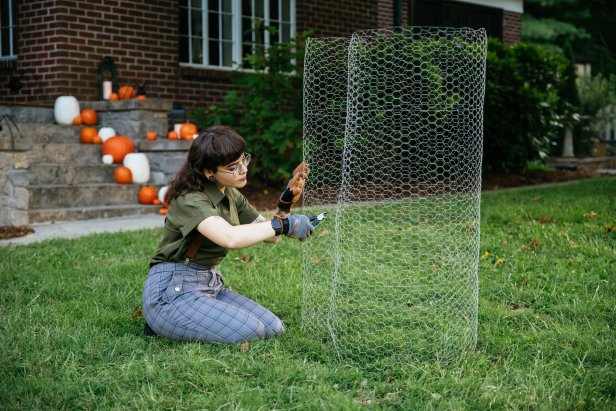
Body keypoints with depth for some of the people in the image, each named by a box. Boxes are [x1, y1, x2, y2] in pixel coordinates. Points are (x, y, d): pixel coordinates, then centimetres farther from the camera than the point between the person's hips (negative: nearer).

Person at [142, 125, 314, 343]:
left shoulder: (231, 195, 8)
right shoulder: (190, 200, -20)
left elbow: (270, 235, 11)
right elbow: (230, 237, -39)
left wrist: (286, 201, -6)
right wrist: (283, 223, -29)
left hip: (211, 285, 9)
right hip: (172, 292, -9)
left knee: (273, 328, -3)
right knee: (250, 331, -22)